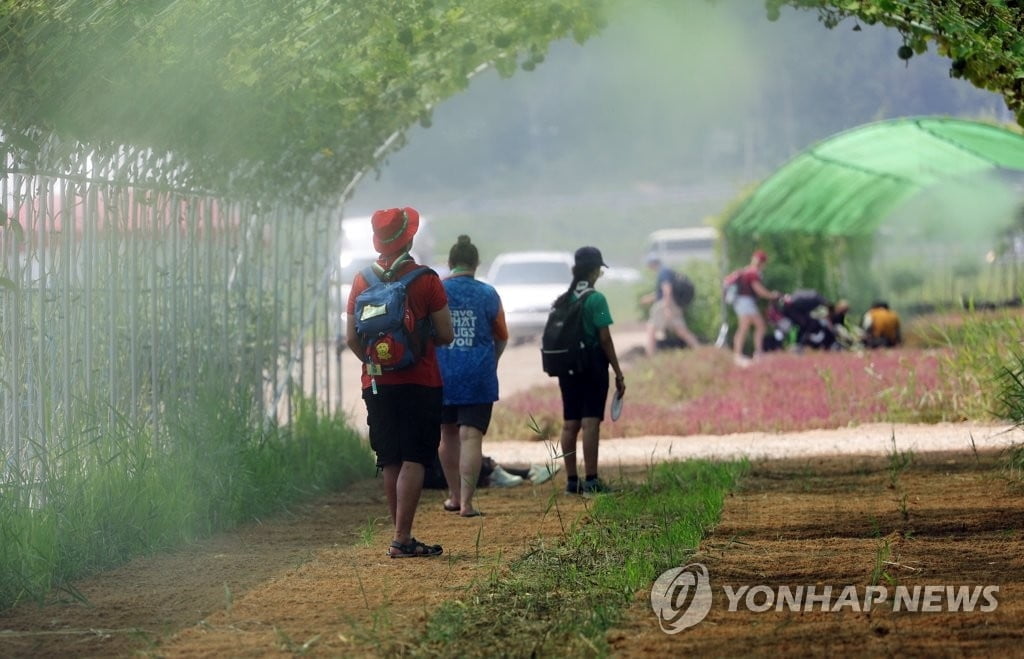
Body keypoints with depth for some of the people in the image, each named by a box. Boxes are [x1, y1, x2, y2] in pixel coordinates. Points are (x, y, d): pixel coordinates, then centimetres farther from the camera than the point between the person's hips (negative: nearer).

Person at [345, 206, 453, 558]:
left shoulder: (362, 281, 2)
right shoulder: (426, 280, -9)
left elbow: (352, 338, 4)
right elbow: (445, 334, -8)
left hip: (377, 385, 4)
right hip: (420, 384, -4)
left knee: (390, 463, 11)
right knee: (413, 461, -3)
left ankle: (402, 536, 14)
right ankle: (402, 539, -10)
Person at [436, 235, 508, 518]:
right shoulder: (488, 294, -1)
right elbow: (501, 338, 9)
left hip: (442, 375, 1)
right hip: (479, 376, -1)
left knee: (448, 435, 17)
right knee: (471, 437, -4)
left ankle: (454, 495, 27)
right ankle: (466, 502, -10)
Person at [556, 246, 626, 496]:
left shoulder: (562, 301, 8)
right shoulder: (595, 299, -10)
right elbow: (605, 339, -12)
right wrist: (618, 373, -7)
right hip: (592, 367, -6)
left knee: (569, 424, 9)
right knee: (590, 422, -8)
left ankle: (571, 480, 11)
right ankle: (591, 480, -12)